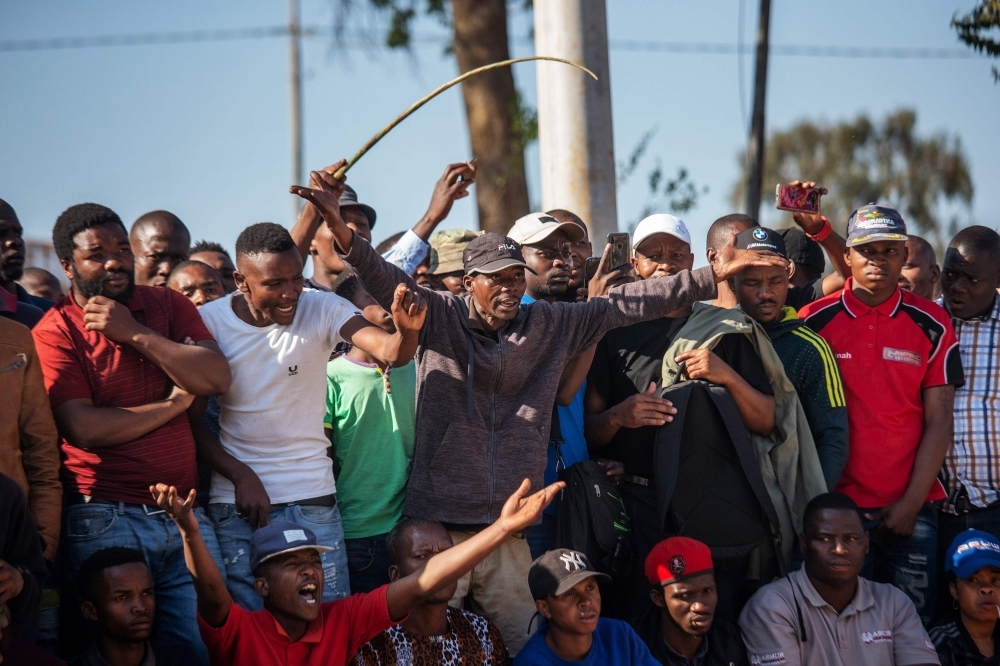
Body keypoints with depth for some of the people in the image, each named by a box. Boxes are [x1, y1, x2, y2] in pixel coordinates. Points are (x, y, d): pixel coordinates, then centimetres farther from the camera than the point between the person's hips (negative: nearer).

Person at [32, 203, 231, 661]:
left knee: (205, 649, 4)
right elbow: (83, 428, -14)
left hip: (184, 514, 4)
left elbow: (218, 379, -4)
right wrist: (174, 403, -4)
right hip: (104, 520, -4)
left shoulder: (168, 306, 10)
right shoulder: (55, 331, -3)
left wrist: (136, 334, -10)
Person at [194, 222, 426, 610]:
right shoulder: (209, 322, -7)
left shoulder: (321, 309, -6)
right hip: (235, 501, -1)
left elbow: (391, 354, -20)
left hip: (312, 496, 1)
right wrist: (241, 475, -16)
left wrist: (407, 330, -42)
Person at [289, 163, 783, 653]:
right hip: (436, 523, -3)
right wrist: (341, 231, -34)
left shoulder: (550, 325, 10)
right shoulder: (439, 317, 1)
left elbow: (628, 305, 10)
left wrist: (714, 276, 5)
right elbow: (386, 280, -14)